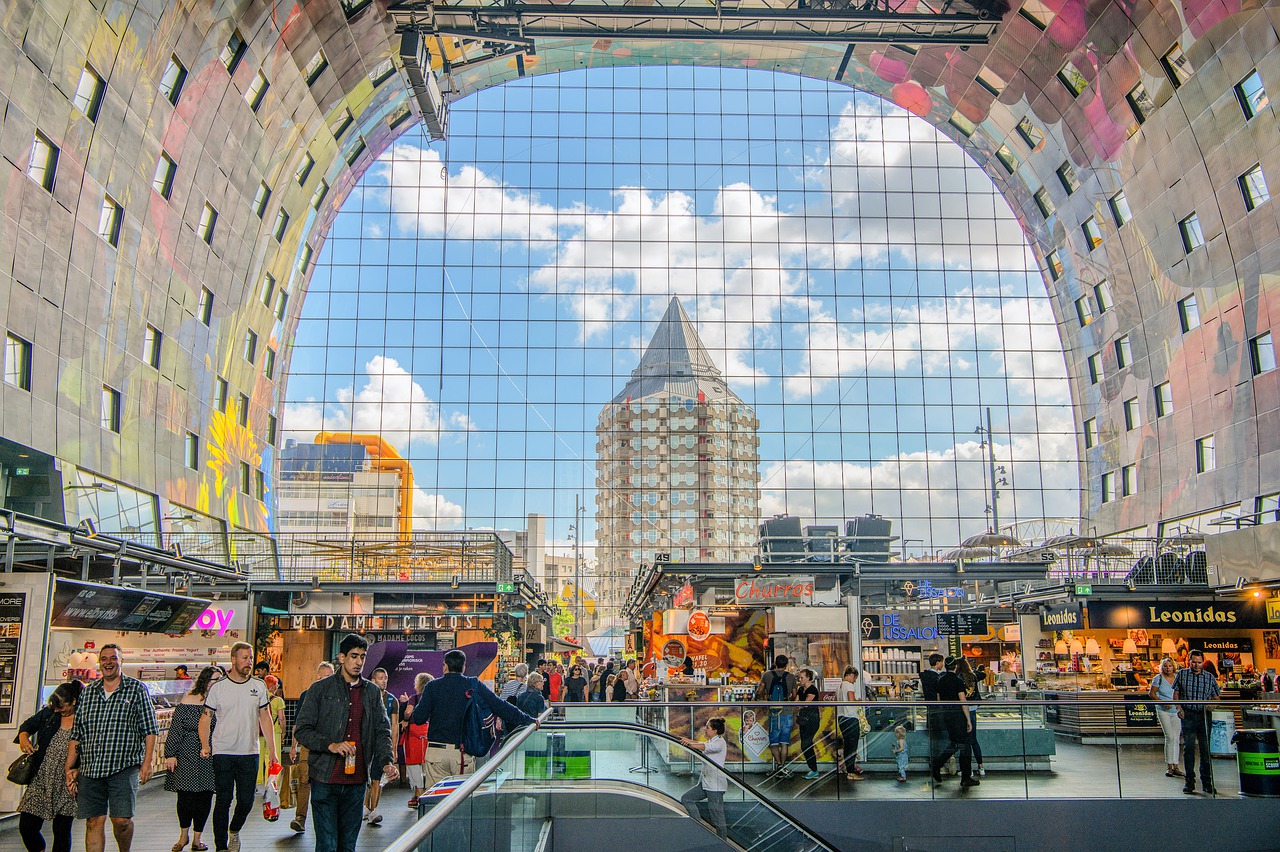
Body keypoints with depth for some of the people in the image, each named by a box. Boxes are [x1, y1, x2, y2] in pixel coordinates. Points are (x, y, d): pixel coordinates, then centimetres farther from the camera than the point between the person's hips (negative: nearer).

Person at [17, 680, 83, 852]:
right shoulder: (48, 713, 1)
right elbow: (27, 725, 17)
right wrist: (23, 738, -4)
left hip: (66, 786, -3)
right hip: (40, 781, 3)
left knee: (62, 832, 5)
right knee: (26, 827, 1)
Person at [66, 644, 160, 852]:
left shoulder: (137, 689, 3)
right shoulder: (88, 692, 13)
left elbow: (150, 729, 2)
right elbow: (75, 734, 16)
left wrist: (148, 761, -6)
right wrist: (70, 768, 11)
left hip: (124, 767, -3)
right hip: (90, 769, 4)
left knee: (121, 819, -8)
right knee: (94, 821, 2)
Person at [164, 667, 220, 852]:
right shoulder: (187, 702, -2)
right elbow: (175, 729, -1)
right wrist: (170, 754, -4)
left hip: (210, 758, 2)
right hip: (187, 757, -2)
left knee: (205, 798, 5)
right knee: (185, 796, 0)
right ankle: (183, 835, 22)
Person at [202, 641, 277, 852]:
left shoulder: (259, 686, 5)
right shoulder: (218, 687, -1)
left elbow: (266, 719, 10)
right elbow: (205, 720, 2)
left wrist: (272, 751, 7)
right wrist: (205, 747, -13)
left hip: (250, 753, 2)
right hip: (222, 753, -2)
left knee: (246, 800, 5)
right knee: (223, 801, 1)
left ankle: (234, 830, 33)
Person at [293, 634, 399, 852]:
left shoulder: (372, 692, 11)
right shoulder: (320, 689, 0)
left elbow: (382, 731, 9)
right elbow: (301, 730, -2)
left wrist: (387, 762, -7)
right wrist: (330, 745, -16)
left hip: (357, 781, 4)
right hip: (325, 779, -3)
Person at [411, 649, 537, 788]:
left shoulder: (433, 686, 0)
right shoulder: (474, 685, 1)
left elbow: (418, 718, -2)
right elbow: (500, 706, 1)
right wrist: (529, 720, 8)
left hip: (436, 751, 0)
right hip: (463, 753, 0)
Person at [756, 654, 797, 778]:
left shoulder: (767, 675, -2)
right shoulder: (791, 677, 1)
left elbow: (759, 693, 1)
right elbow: (794, 696, 11)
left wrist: (760, 695, 24)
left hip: (773, 713, -1)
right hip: (786, 713, 1)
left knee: (773, 742, 6)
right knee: (784, 742, 6)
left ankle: (779, 765, -12)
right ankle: (783, 768, 5)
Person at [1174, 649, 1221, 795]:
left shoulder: (1210, 677, 7)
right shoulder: (1182, 675, 6)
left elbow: (1216, 697, 12)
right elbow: (1176, 693, 10)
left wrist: (1212, 705, -9)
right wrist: (1179, 708, -5)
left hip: (1204, 715, 1)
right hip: (1188, 714, -1)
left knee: (1205, 748, 3)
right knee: (1188, 747, -3)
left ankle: (1206, 782, 13)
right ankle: (1189, 781, 3)